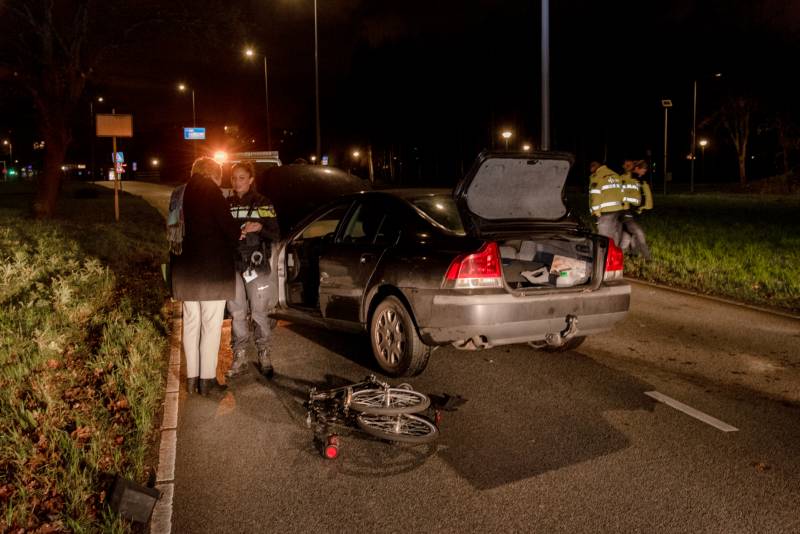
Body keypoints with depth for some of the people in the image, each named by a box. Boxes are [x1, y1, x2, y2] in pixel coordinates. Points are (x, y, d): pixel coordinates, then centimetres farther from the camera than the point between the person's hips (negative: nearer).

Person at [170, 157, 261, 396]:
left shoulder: (183, 192, 12)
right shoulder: (210, 189, -9)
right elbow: (226, 224, -15)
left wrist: (235, 233, 14)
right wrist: (240, 233, 7)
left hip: (187, 267, 7)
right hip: (212, 268, -7)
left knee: (191, 323, 12)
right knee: (211, 325, 1)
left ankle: (191, 377, 18)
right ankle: (206, 379, 6)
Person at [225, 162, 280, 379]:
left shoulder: (262, 203, 1)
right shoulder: (227, 204, 10)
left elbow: (275, 235, -1)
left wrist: (260, 228, -20)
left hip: (256, 264, -3)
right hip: (232, 264, 3)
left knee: (259, 312, 1)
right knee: (236, 313, 6)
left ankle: (264, 356, 14)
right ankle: (240, 357, 16)